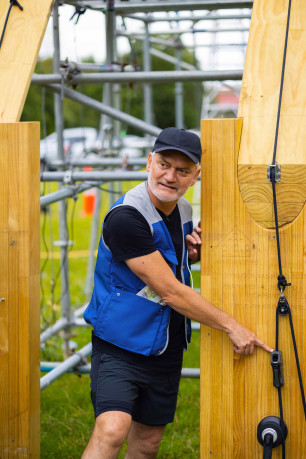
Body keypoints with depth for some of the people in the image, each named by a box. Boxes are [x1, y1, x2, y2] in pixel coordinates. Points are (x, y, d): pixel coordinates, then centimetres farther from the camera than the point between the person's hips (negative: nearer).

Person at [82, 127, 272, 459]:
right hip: (120, 347, -8)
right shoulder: (126, 217, -22)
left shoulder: (183, 210, 5)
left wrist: (195, 251, 0)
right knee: (112, 430, -26)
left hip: (166, 350, 8)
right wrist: (231, 326, -16)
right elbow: (170, 291, -22)